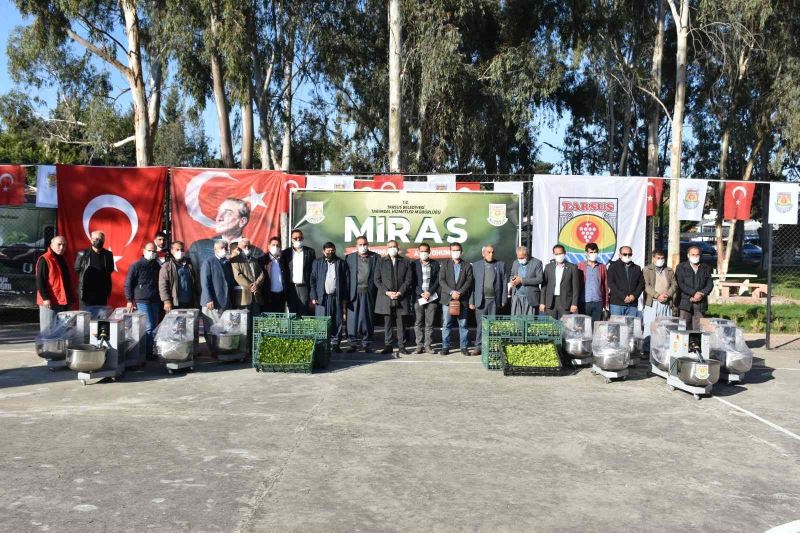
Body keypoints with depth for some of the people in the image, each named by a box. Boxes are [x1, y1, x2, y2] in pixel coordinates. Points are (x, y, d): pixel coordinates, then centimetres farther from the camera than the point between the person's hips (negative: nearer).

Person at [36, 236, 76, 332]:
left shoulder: (62, 259, 17)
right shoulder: (44, 260, -9)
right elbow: (39, 281, -14)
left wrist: (71, 298, 18)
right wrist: (45, 298, -20)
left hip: (64, 302, 8)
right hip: (50, 302, -8)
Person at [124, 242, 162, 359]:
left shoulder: (157, 266, 12)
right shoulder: (136, 266, -4)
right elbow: (128, 283, -4)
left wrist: (160, 299, 15)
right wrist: (129, 300, -8)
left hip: (155, 301, 6)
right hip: (142, 301, -6)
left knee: (154, 327, 9)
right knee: (148, 327, -10)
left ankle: (150, 351, 18)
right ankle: (147, 353, -3)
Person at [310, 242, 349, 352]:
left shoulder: (341, 263, 9)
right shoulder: (317, 263, 10)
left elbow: (346, 280, 6)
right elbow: (313, 280, 7)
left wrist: (345, 298, 0)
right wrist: (313, 296, -3)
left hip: (337, 297, 1)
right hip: (321, 297, 0)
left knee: (337, 321, 1)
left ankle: (335, 343, 10)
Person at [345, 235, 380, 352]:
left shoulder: (375, 257, 8)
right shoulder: (350, 258, 9)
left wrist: (377, 292, -6)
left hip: (369, 293, 0)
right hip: (354, 293, 0)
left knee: (367, 318, 4)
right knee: (352, 317, -2)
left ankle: (365, 343, 13)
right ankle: (352, 343, 5)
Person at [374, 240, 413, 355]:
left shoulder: (405, 262, 9)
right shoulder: (381, 262, 10)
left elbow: (408, 280, 4)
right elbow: (377, 280, 5)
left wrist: (400, 292, -9)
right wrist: (387, 292, -8)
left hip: (401, 297, 0)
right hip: (385, 297, 0)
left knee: (401, 323, 1)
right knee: (387, 322, 3)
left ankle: (401, 346, 7)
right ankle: (388, 346, 9)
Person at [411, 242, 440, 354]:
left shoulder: (435, 264, 8)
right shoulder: (414, 264, 6)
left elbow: (437, 280, 3)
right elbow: (413, 282, 2)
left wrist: (429, 292, -9)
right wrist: (421, 293, -10)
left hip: (431, 297, 0)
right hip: (418, 298, 0)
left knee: (429, 323, 2)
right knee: (418, 323, 0)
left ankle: (427, 345, 7)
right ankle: (419, 345, 5)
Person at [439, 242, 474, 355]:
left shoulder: (467, 266, 8)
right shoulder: (445, 265, 8)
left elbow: (469, 281, -1)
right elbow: (441, 280, -1)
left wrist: (460, 293, -13)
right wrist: (451, 292, -13)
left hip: (462, 299, 0)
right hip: (447, 298, 0)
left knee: (463, 324, 2)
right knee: (446, 324, 0)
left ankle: (464, 347, 8)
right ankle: (445, 347, 6)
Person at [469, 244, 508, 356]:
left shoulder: (500, 265, 7)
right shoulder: (476, 265, 6)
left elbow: (505, 283, 5)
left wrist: (504, 300, -1)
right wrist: (471, 301, -1)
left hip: (495, 300, 0)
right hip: (481, 299, 0)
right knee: (480, 324, 1)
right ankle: (478, 347, 8)